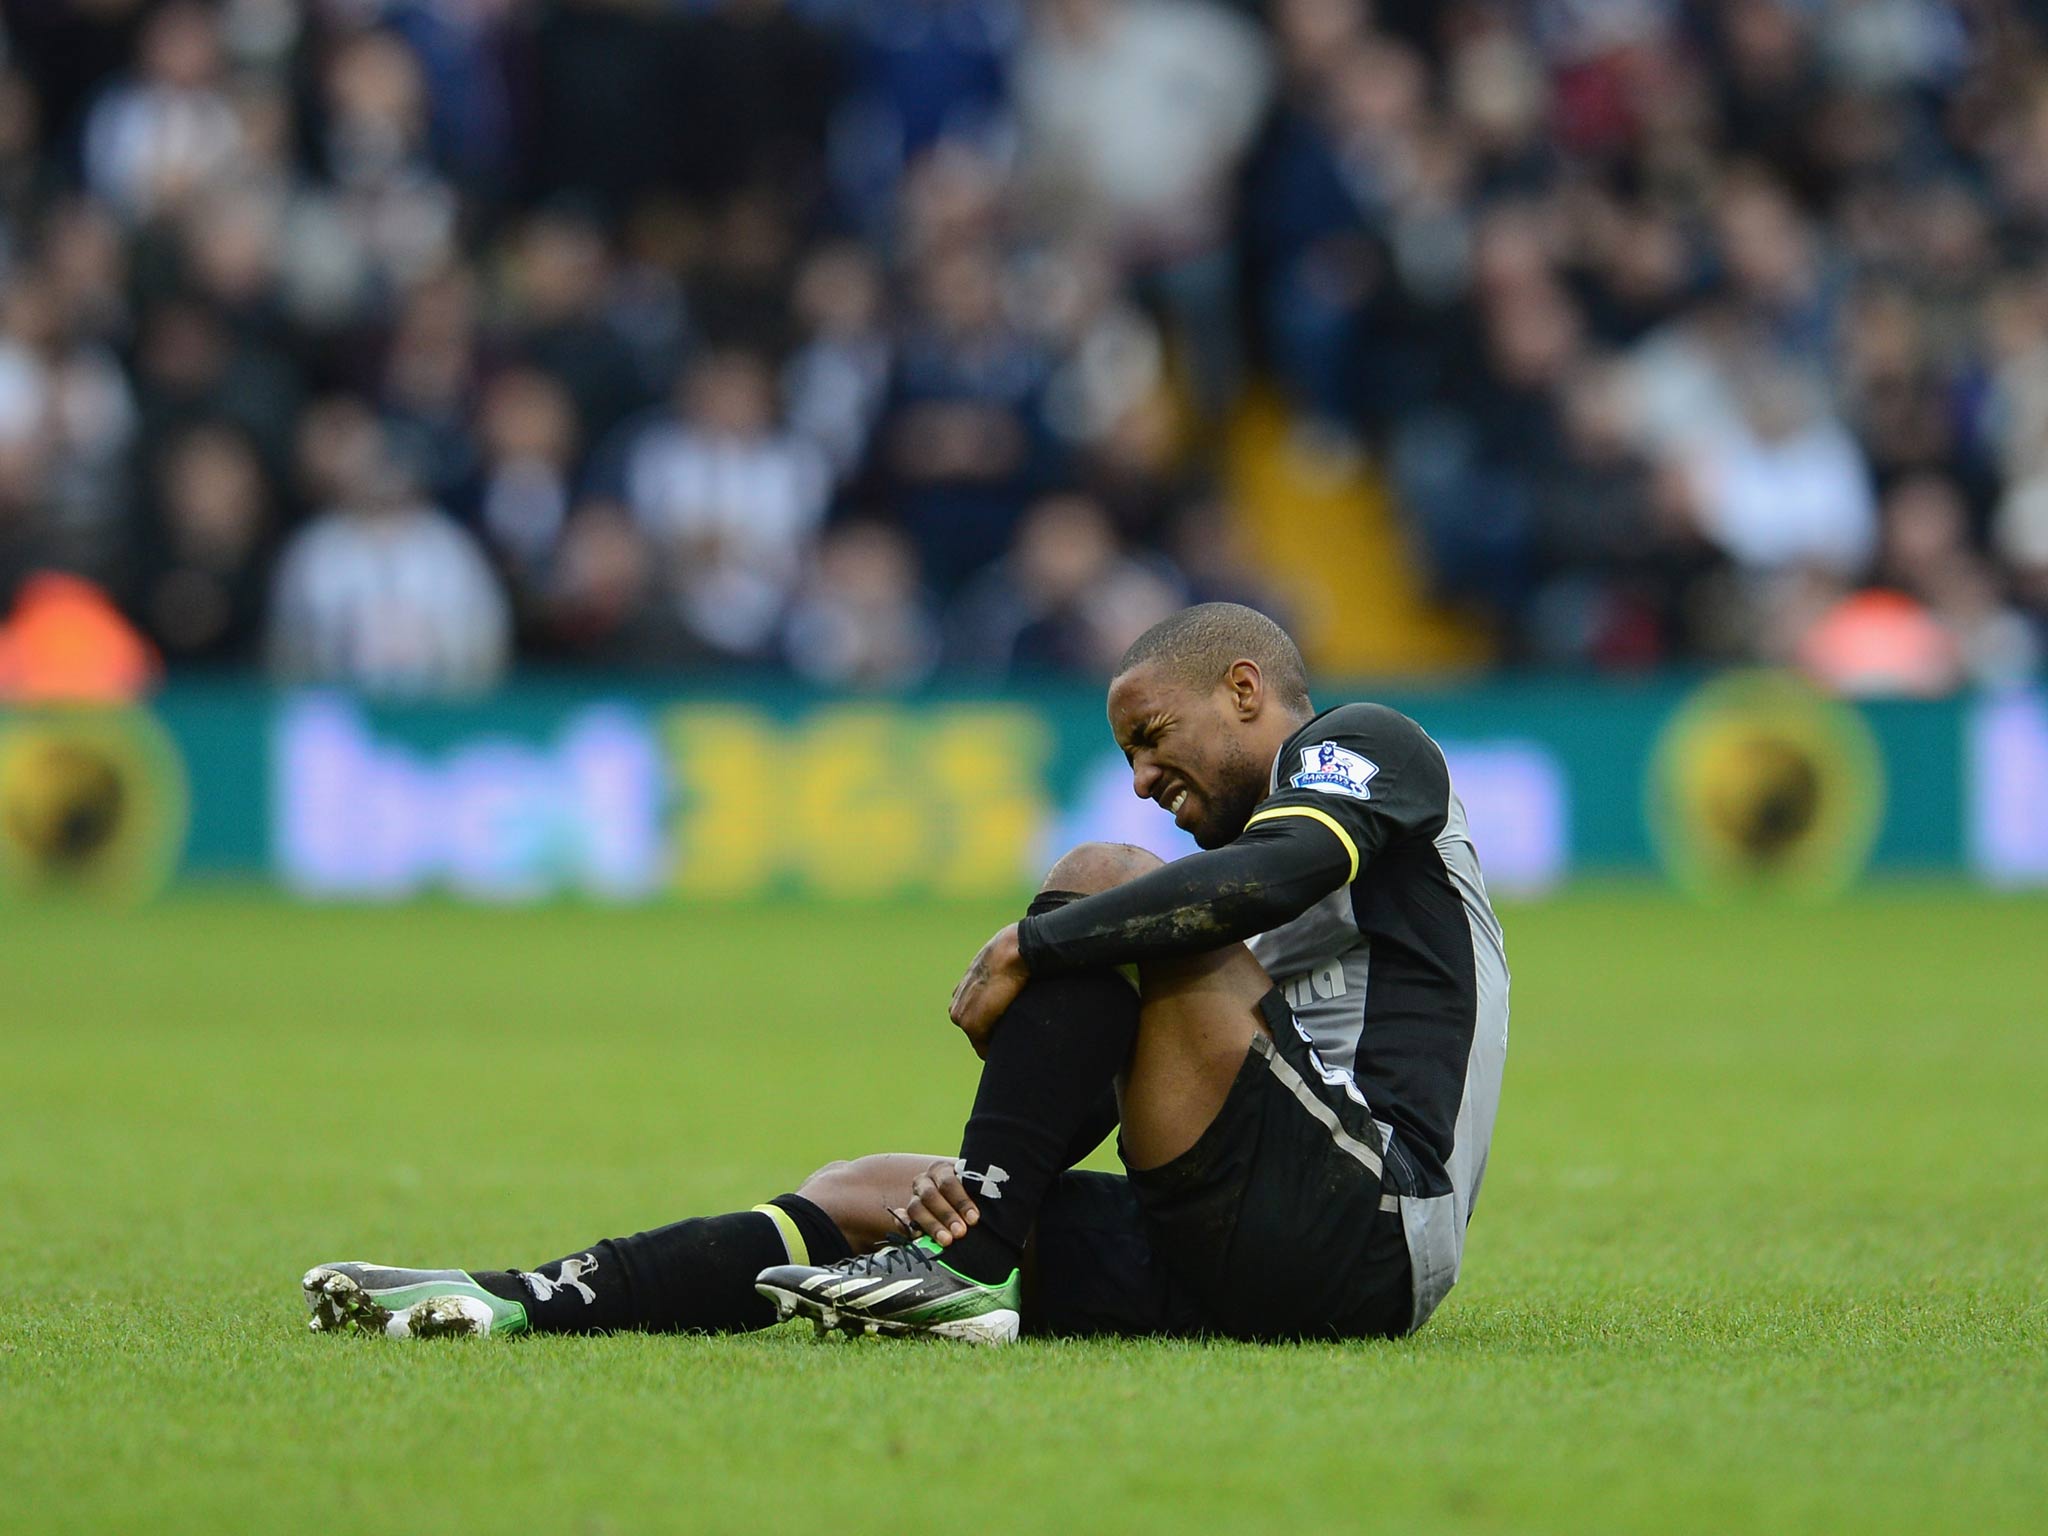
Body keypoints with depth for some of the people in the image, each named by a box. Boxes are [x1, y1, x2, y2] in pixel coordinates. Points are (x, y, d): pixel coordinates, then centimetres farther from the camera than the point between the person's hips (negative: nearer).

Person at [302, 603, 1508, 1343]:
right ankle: (517, 1303, 0)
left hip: (1366, 1238, -9)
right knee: (878, 1190, 10)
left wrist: (1031, 948, -14)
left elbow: (1279, 873, -20)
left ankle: (963, 1273, -18)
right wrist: (978, 1197, 1)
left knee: (1099, 884, -15)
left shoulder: (1367, 746, 5)